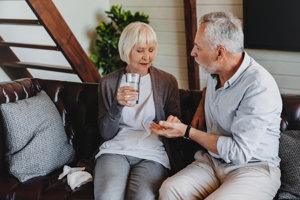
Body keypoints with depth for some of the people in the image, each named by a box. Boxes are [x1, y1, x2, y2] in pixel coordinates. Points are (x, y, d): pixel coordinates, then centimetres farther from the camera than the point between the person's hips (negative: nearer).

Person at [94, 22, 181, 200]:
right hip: (115, 150, 0)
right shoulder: (108, 83, 11)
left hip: (152, 153, 0)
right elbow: (106, 134, 7)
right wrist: (118, 105, -11)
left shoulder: (168, 82, 11)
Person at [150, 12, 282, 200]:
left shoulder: (259, 87, -20)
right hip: (212, 161, 6)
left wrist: (187, 132, -15)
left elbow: (238, 152, -22)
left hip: (254, 168, -6)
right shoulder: (215, 72, 7)